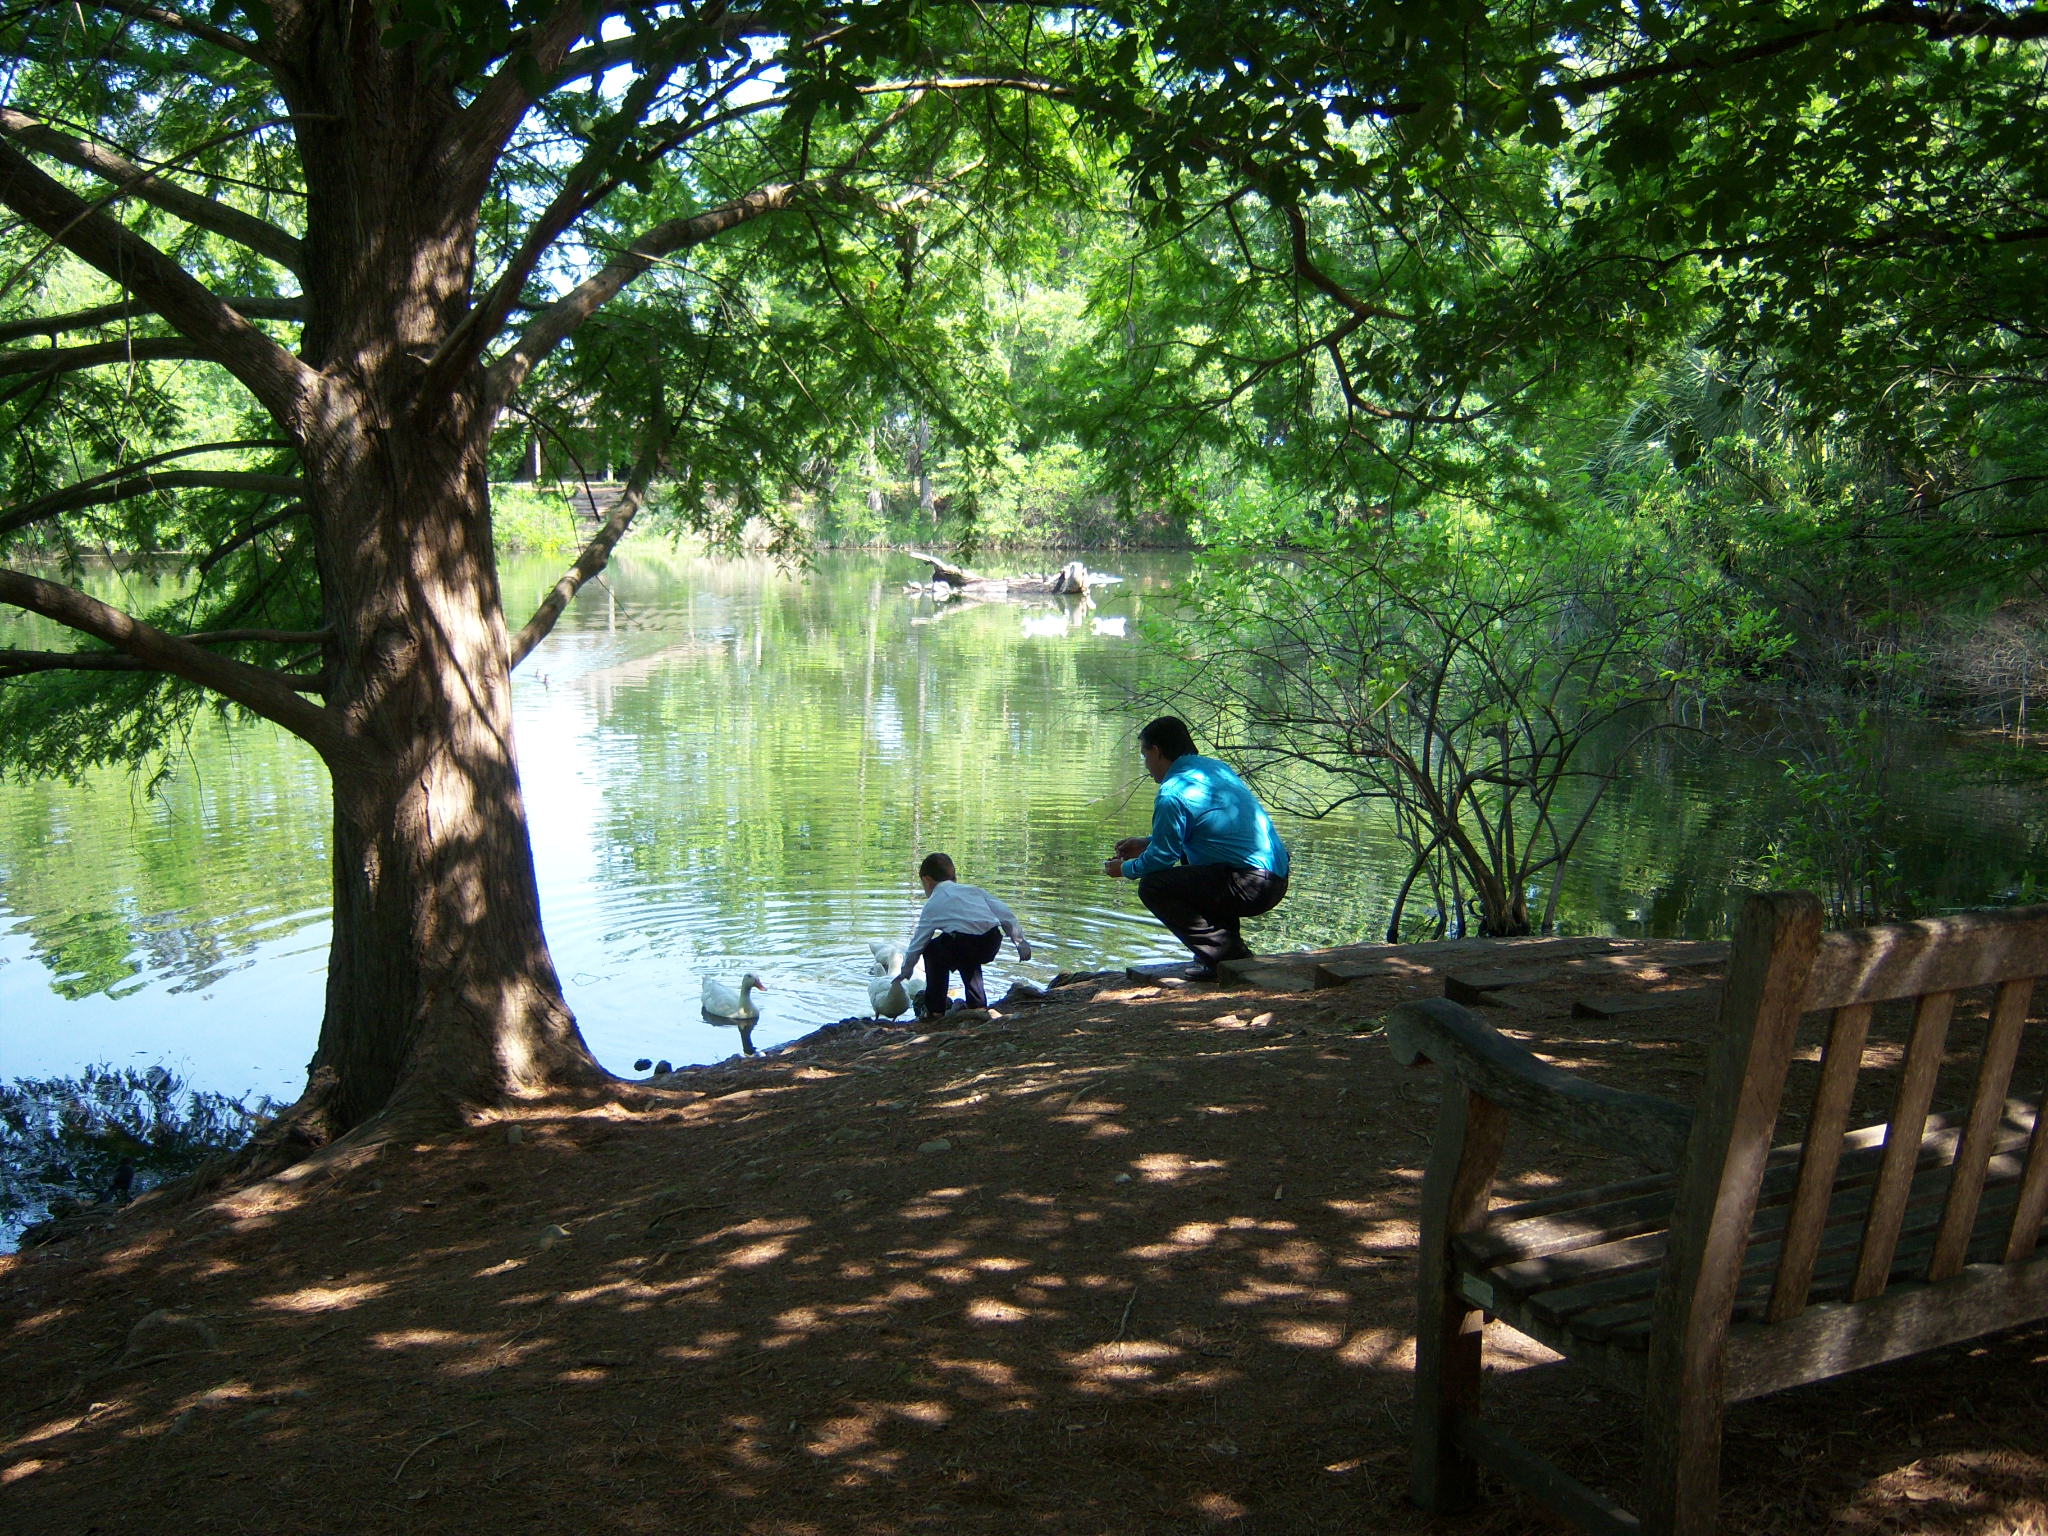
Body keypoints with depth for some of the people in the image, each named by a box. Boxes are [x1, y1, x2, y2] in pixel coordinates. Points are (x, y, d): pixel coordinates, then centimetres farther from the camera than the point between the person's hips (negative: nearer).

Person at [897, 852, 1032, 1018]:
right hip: (992, 945, 5)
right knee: (968, 959, 37)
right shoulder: (974, 890, 25)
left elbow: (917, 943, 22)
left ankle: (934, 1008, 20)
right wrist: (1021, 942, 24)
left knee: (932, 950, 22)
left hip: (964, 944, -5)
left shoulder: (932, 905, 17)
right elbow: (1006, 915, 17)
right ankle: (977, 1003, 29)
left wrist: (905, 971, 35)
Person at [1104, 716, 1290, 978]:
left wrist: (1125, 869, 13)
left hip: (1251, 886, -10)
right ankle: (1231, 949, 22)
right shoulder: (1217, 767, 17)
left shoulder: (1173, 793, -12)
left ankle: (1224, 955, -10)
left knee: (1152, 886, -9)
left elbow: (1162, 856, -6)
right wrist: (1146, 844, 32)